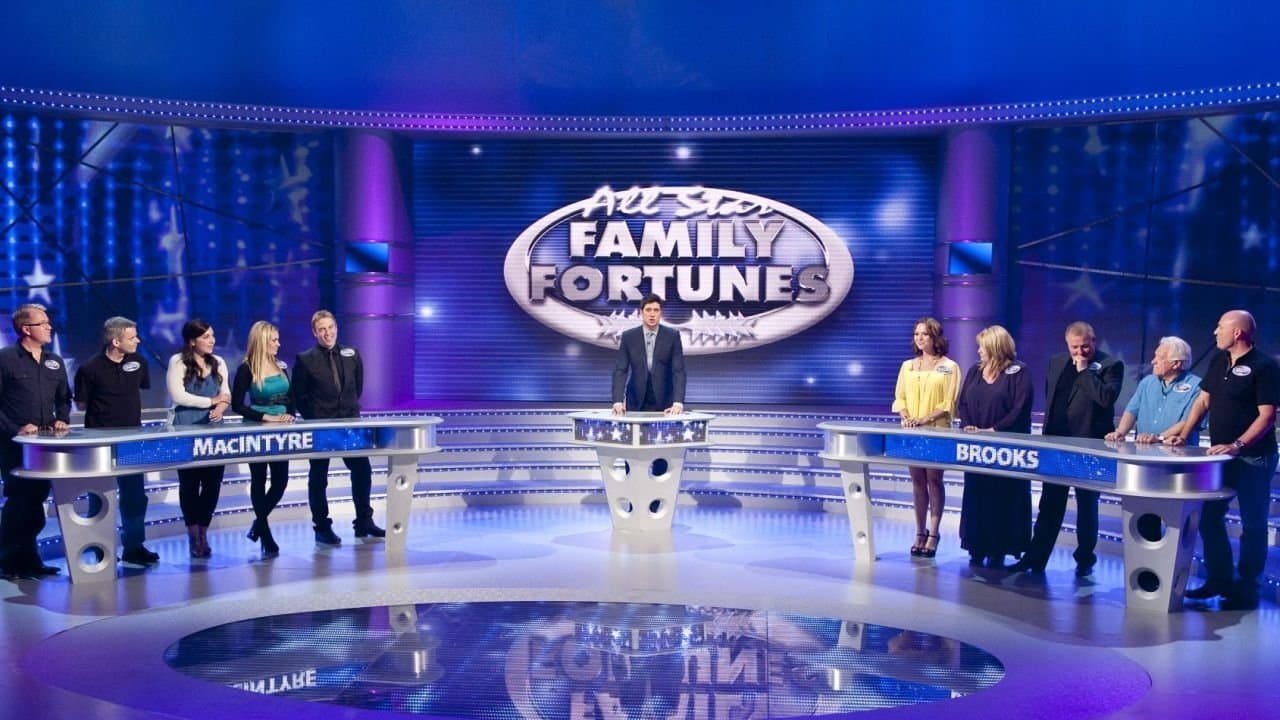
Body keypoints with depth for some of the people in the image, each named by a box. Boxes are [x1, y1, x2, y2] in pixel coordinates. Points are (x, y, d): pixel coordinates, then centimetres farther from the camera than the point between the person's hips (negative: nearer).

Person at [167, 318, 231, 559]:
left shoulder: (218, 363, 12)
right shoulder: (178, 362, -3)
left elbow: (225, 394, 9)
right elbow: (178, 395, -11)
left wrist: (221, 408, -13)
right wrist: (210, 401, -7)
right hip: (186, 430, -4)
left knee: (213, 482, 0)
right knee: (190, 482, 3)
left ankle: (202, 532, 13)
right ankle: (194, 535, 14)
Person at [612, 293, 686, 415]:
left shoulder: (672, 336, -5)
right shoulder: (628, 337, -3)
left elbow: (679, 371, -12)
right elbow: (620, 371, -8)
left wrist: (678, 403, -26)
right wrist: (618, 402, -22)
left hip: (664, 404, -1)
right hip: (636, 403, 1)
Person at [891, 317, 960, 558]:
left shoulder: (949, 367, -1)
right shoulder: (907, 366, 12)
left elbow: (949, 403, -6)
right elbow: (900, 397, 10)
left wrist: (926, 418, -18)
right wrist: (906, 417, -9)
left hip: (937, 431, -4)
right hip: (911, 431, 4)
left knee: (934, 479, -3)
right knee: (917, 480, 6)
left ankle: (933, 534, 3)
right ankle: (920, 533, 13)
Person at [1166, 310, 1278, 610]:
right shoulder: (1219, 361, 10)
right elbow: (1203, 401, 15)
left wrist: (1237, 445, -26)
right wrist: (1182, 434, 5)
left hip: (1253, 459, -8)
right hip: (1221, 456, 8)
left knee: (1252, 524, 2)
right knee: (1209, 517, 11)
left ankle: (1246, 588, 11)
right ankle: (1219, 579, 23)